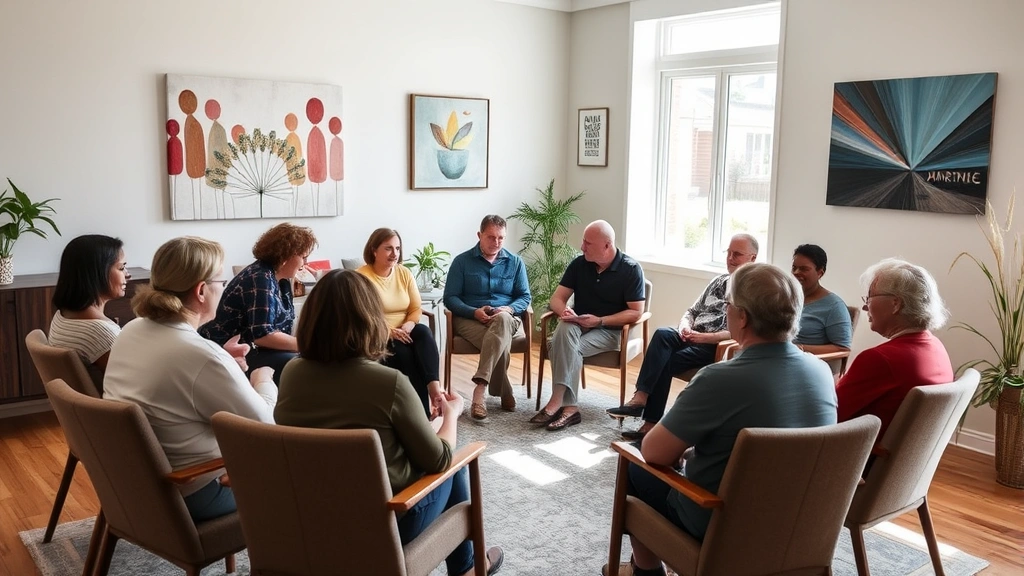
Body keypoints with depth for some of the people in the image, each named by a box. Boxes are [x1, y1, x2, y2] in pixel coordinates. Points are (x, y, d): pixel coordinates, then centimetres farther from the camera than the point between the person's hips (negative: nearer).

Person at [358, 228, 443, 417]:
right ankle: (423, 408, -26)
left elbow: (416, 309, 7)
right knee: (403, 352, -32)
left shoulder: (404, 273, 7)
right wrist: (389, 332, -25)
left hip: (404, 332, 4)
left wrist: (408, 326, -15)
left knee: (424, 333, -29)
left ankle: (433, 386, -39)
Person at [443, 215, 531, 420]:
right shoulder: (462, 261, 3)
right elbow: (450, 298, -1)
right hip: (469, 319, -2)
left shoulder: (515, 262, 11)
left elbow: (525, 297, 9)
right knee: (501, 342, -36)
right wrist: (474, 312, -19)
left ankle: (480, 388, -42)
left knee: (502, 319, -38)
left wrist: (509, 309, -14)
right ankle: (504, 393, -27)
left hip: (507, 320, 2)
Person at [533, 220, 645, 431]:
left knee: (565, 347, -31)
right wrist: (565, 311, -23)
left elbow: (636, 312, -13)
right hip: (579, 325, 4)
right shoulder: (579, 264, 1)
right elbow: (557, 298, 2)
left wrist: (600, 321, -22)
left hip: (610, 330, -4)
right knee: (564, 329, -34)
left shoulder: (631, 269, -10)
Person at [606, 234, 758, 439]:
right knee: (662, 334, -26)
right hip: (693, 338, 6)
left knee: (663, 362, -24)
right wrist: (684, 326, -3)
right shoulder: (719, 281, 19)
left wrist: (703, 337, -19)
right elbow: (692, 311, 20)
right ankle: (640, 398, -31)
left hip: (717, 347, -6)